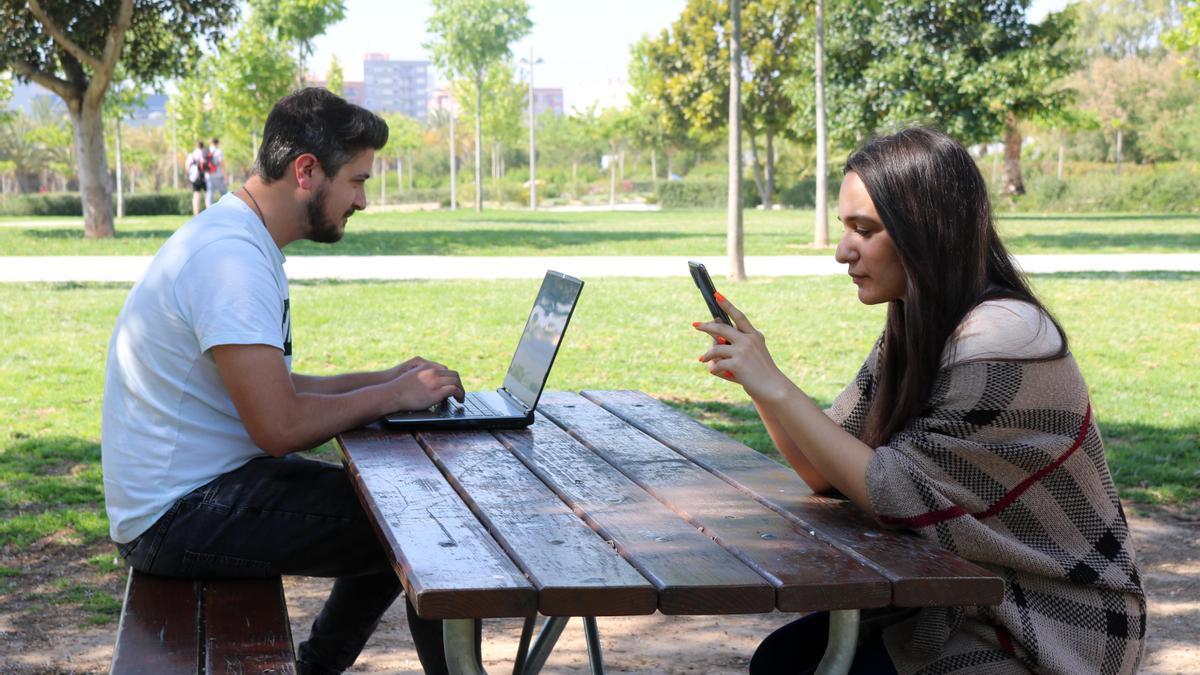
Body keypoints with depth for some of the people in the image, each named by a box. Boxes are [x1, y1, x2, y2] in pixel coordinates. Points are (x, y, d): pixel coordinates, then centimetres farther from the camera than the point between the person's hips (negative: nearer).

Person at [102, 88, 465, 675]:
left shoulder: (240, 242, 11)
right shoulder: (231, 257, -23)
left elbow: (269, 387, 17)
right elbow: (280, 426, -28)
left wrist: (384, 380, 8)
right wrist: (393, 395, -14)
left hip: (199, 483, 11)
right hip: (177, 516, -11)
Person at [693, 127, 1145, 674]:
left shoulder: (1002, 341, -23)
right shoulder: (914, 329, 4)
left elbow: (895, 493, -22)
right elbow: (829, 471, 5)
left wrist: (776, 385, -21)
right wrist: (757, 377, -9)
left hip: (1049, 629, -8)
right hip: (962, 595, 8)